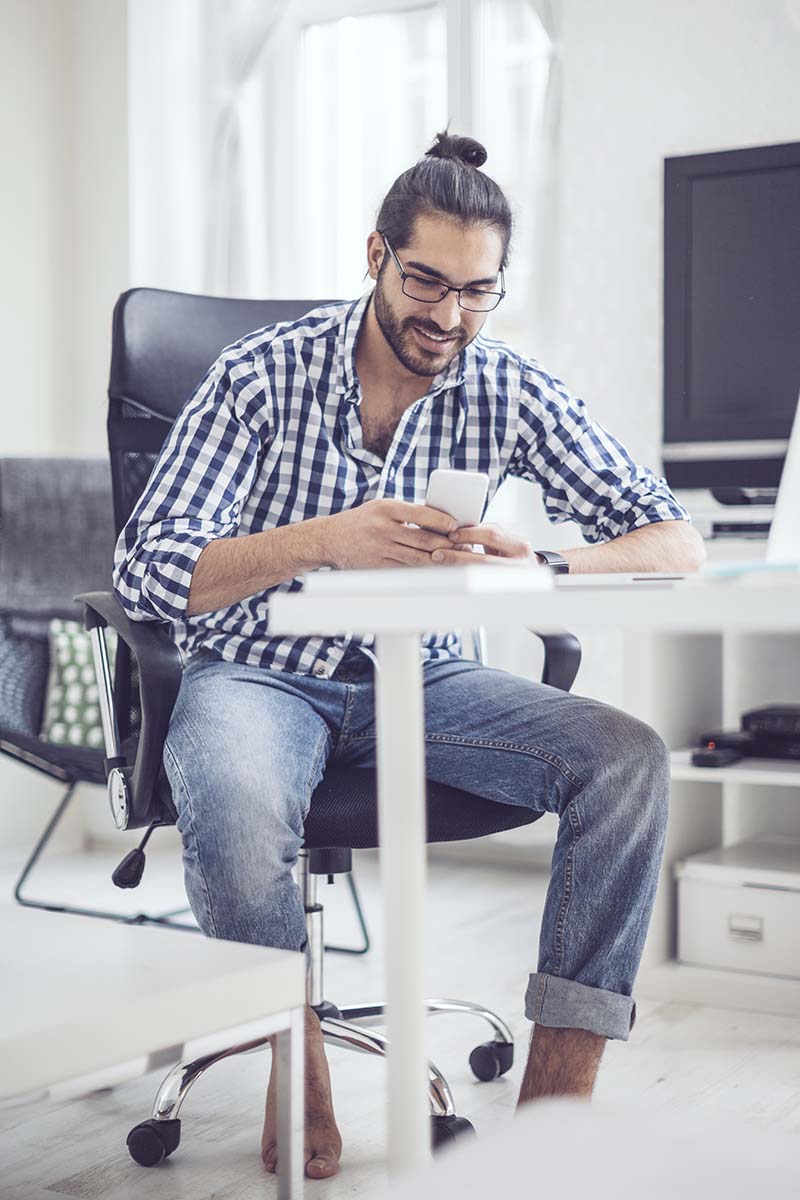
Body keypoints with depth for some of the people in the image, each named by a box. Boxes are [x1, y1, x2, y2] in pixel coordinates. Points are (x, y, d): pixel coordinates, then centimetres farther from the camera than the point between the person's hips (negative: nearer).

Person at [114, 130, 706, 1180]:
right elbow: (148, 569, -18)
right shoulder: (264, 374, -11)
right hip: (260, 674, -3)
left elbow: (675, 541, -7)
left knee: (630, 758, -20)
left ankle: (556, 1096, -14)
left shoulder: (512, 394, -3)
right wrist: (327, 542, -34)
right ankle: (299, 1080, -10)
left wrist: (538, 570, -29)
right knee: (236, 805, -37)